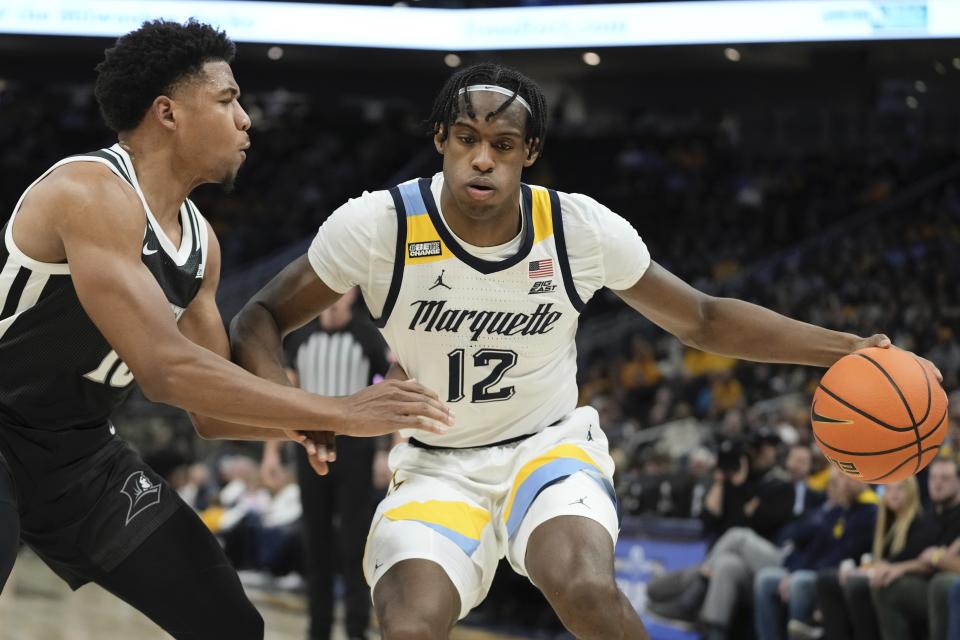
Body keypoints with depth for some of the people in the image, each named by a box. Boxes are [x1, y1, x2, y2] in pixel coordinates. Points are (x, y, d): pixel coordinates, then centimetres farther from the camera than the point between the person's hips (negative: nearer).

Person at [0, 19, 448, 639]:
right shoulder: (92, 193, -23)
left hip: (82, 450, 9)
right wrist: (338, 414, -29)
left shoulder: (200, 242, 4)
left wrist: (308, 422, -8)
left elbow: (213, 412, 11)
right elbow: (166, 369, -32)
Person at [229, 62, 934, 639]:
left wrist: (846, 349, -9)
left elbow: (704, 320, 1)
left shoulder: (582, 229, -13)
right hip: (438, 466, 0)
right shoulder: (378, 227, -18)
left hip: (551, 445, 0)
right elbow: (259, 322, -8)